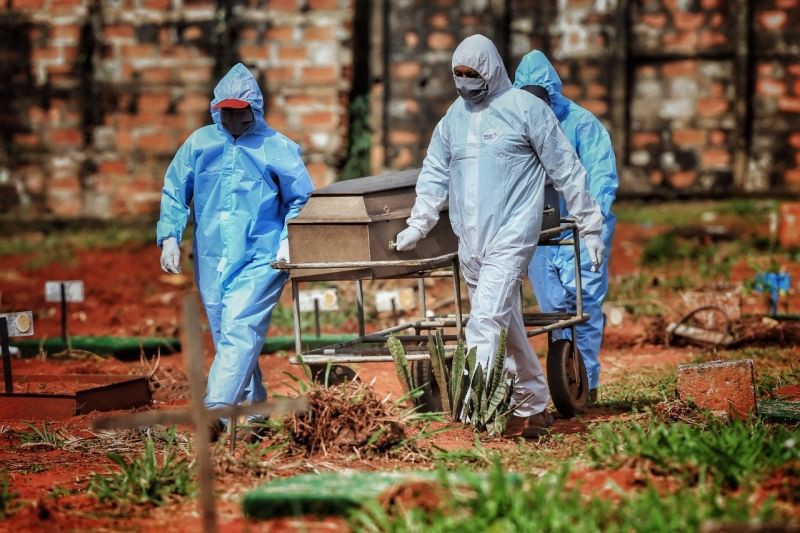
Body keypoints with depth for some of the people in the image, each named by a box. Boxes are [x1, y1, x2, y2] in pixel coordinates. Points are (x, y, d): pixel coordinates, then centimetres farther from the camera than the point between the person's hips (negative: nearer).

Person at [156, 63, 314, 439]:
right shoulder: (199, 143, 7)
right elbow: (174, 193, 12)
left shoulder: (277, 148, 0)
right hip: (211, 260, 4)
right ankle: (255, 407, 23)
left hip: (259, 258, -4)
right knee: (226, 337, 9)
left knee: (239, 330, -18)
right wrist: (170, 237, 0)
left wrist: (288, 241, -6)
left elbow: (301, 200, 7)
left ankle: (216, 408, -27)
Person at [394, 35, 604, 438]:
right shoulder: (453, 117, 13)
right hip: (469, 241, 6)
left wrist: (590, 225, 0)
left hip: (511, 235, -6)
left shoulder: (526, 108, -3)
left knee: (487, 317, -19)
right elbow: (434, 174, 19)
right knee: (507, 325, 12)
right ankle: (533, 408, 22)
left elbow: (565, 169, -1)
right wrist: (417, 225, 8)